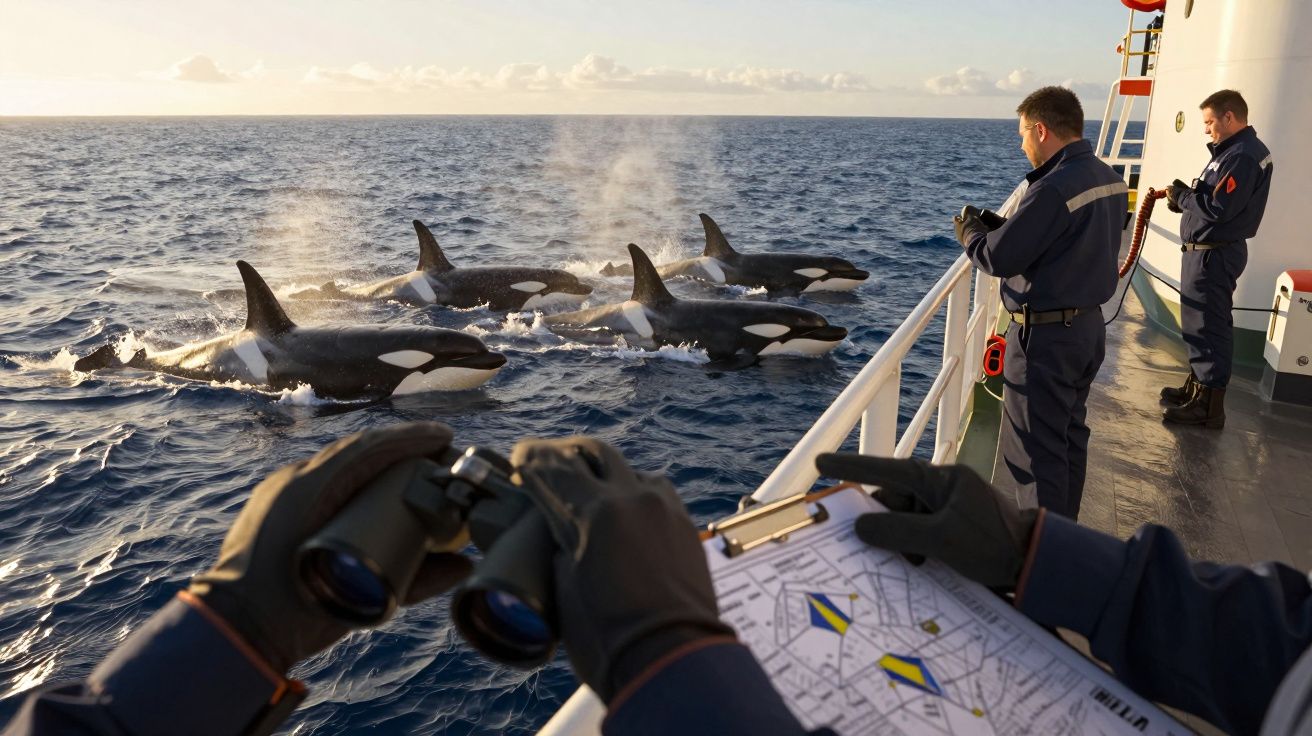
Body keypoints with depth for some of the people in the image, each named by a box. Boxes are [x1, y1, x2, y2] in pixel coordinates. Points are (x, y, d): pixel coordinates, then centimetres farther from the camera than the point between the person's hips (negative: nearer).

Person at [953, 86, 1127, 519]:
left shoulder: (1054, 188, -23)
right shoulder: (1108, 177, 6)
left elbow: (998, 259, -20)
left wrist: (970, 232, 0)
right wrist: (1000, 227, 10)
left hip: (1046, 336, -10)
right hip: (1089, 323, 10)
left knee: (1035, 448, 0)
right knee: (1070, 435, 21)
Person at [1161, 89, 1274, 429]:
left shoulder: (1242, 156, -19)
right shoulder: (1235, 150, 14)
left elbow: (1218, 209, -24)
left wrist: (1181, 194, -11)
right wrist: (1184, 197, -2)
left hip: (1213, 254, -11)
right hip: (1207, 251, 11)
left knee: (1209, 327, -5)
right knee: (1199, 324, 19)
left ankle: (1209, 405, 1)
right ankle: (1197, 386, 33)